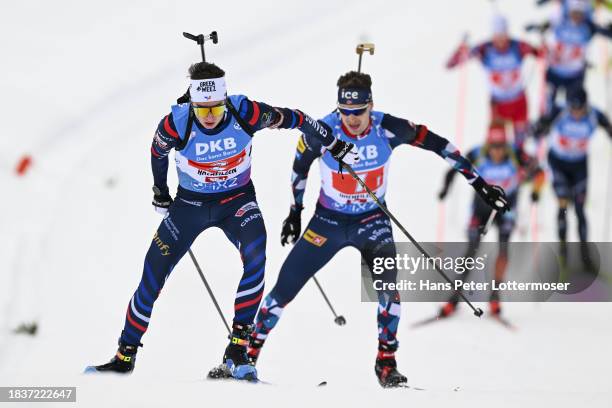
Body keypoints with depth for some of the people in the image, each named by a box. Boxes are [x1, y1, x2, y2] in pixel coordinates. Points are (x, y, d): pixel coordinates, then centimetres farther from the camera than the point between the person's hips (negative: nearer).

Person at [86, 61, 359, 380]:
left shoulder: (246, 114, -25)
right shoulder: (176, 124, -24)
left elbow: (293, 119, -8)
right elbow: (157, 152, 0)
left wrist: (337, 148, 2)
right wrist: (160, 194, 14)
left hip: (237, 199, 0)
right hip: (190, 203, 0)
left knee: (255, 256, -29)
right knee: (153, 273, -6)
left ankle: (237, 350, -23)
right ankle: (125, 355, 11)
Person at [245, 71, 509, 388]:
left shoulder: (388, 129, -20)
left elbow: (437, 144, -8)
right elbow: (300, 166, 1)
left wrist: (477, 183, -6)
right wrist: (295, 211, 9)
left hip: (372, 221, 0)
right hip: (328, 221, 0)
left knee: (389, 286, -21)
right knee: (284, 289, -2)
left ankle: (386, 363, -7)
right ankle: (250, 350, 17)